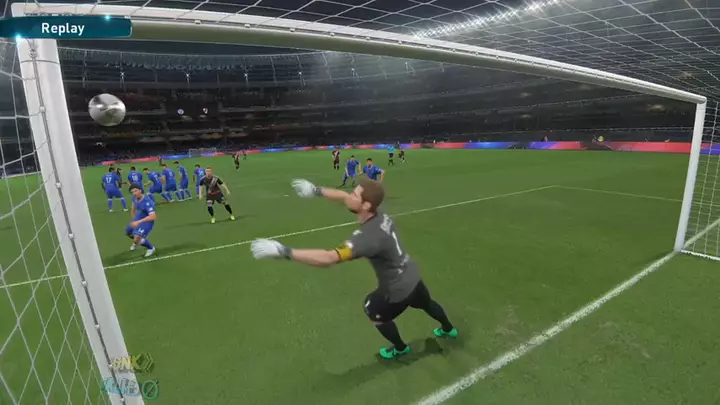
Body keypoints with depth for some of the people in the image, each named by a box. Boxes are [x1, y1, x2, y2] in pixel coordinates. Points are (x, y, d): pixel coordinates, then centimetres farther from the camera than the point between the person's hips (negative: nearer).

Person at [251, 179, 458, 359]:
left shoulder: (368, 237, -39)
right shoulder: (379, 214, -14)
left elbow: (328, 258, -49)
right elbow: (345, 197, 0)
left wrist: (283, 251, -49)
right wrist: (317, 190, 0)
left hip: (398, 290, -7)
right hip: (412, 277, 8)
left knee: (373, 310, 22)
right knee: (426, 303, 35)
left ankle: (400, 348, 48)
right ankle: (448, 329, 67)